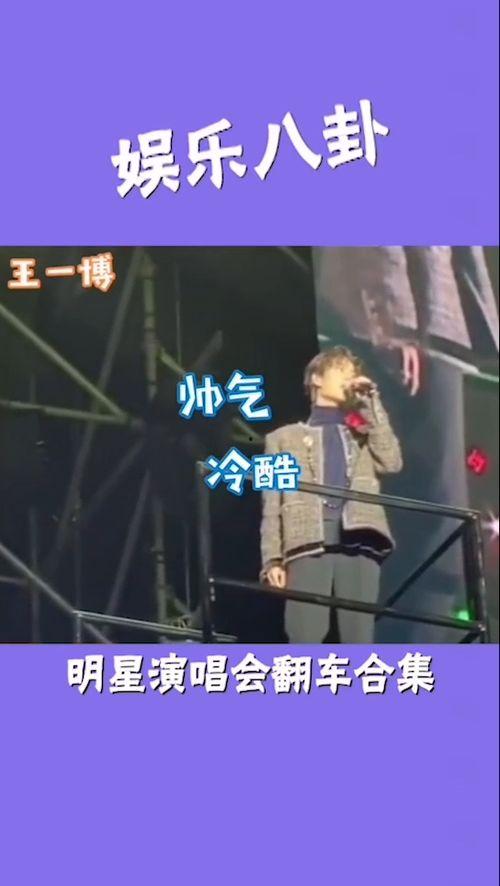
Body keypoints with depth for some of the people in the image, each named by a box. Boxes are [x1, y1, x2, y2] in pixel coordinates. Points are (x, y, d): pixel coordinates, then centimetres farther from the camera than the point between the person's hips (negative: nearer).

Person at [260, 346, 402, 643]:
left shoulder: (364, 434, 30)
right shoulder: (285, 437, 23)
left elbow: (391, 462, 7)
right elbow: (272, 505, 12)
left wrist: (371, 402, 12)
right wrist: (272, 559, -2)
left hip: (359, 543, 2)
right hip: (309, 544, -2)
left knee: (359, 642, -7)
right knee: (306, 641, -13)